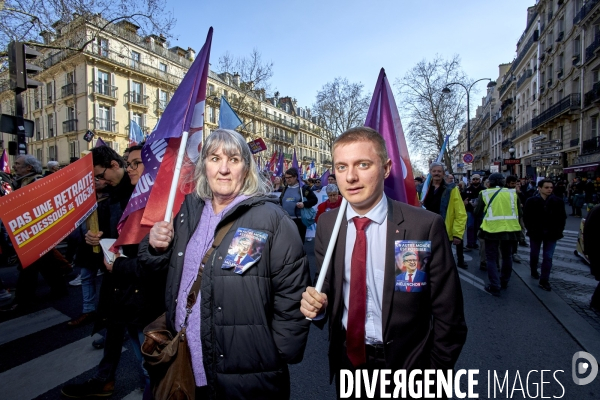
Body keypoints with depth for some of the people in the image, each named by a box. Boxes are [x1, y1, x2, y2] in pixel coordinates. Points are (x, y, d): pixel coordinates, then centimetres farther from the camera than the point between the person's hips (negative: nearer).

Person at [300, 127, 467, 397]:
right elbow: (328, 288, 2)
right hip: (346, 359, 3)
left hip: (405, 365, -2)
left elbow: (448, 317, -11)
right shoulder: (326, 224, -9)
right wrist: (316, 305, -18)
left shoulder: (426, 226, -20)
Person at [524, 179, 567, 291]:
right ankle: (534, 271, 39)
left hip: (551, 234, 1)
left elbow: (562, 217, 3)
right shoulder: (531, 201, -8)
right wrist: (530, 230, -9)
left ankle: (544, 281, 7)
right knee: (534, 255, 15)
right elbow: (526, 217, -5)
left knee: (548, 257, 1)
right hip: (536, 233, -1)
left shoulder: (558, 201, -3)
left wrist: (558, 231, -5)